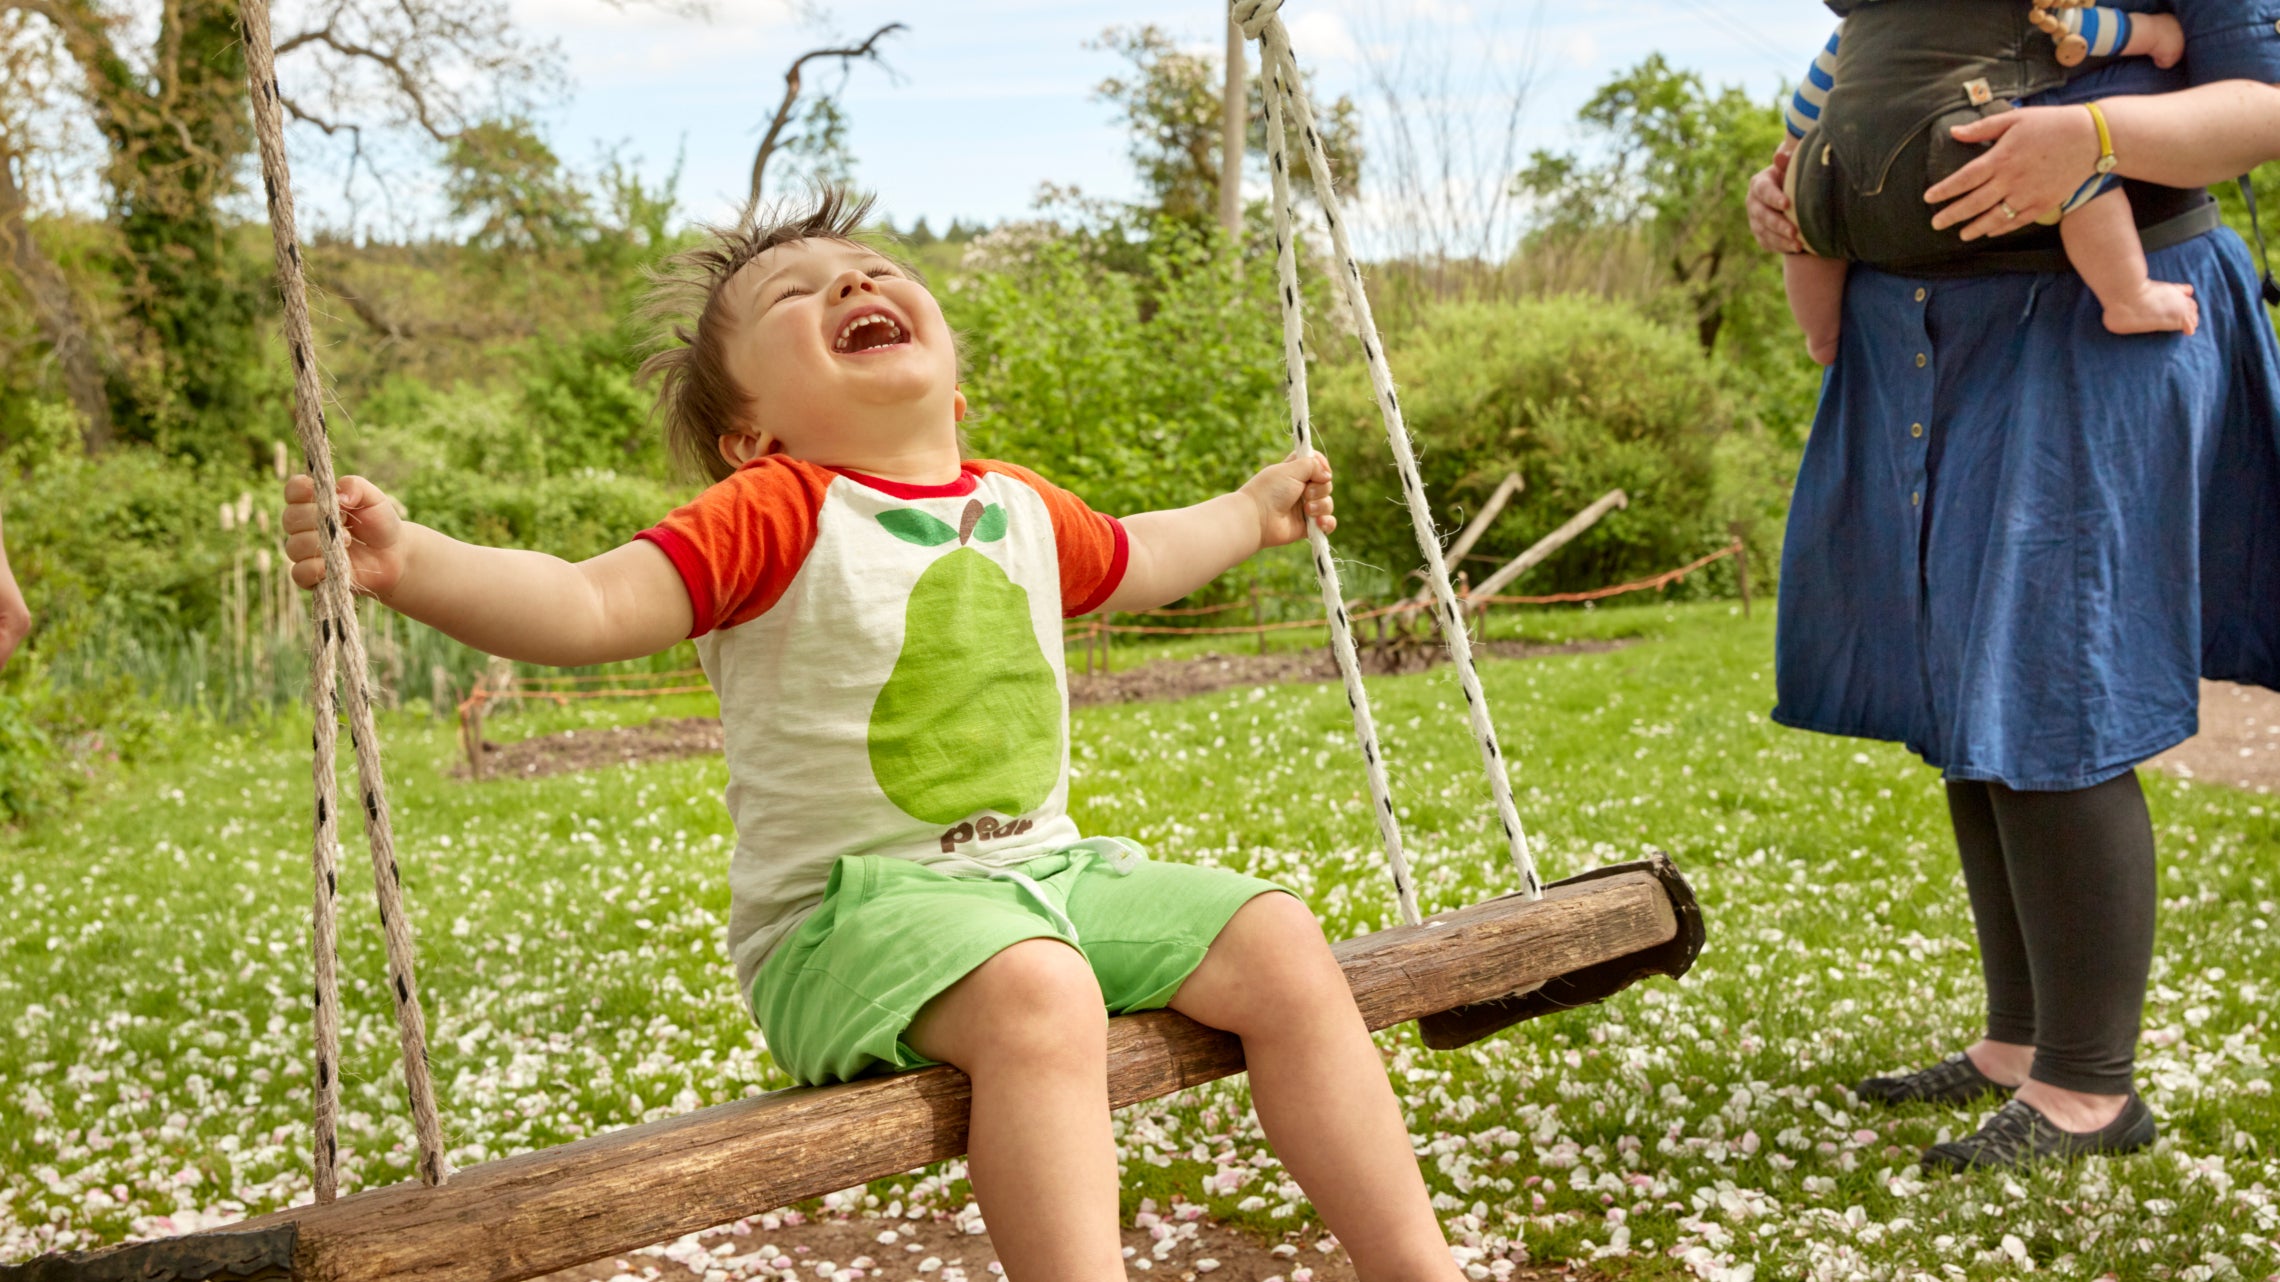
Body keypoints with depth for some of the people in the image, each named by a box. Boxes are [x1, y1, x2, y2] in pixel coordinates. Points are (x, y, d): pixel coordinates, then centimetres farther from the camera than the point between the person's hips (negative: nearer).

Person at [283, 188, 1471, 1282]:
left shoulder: (1021, 507, 11)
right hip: (846, 910, -6)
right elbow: (585, 606, -22)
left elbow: (1133, 558, 33)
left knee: (1280, 944, -7)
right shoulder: (773, 518, -10)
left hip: (1046, 870, 7)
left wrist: (1252, 509, 46)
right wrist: (409, 561, -39)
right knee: (1036, 992, -37)